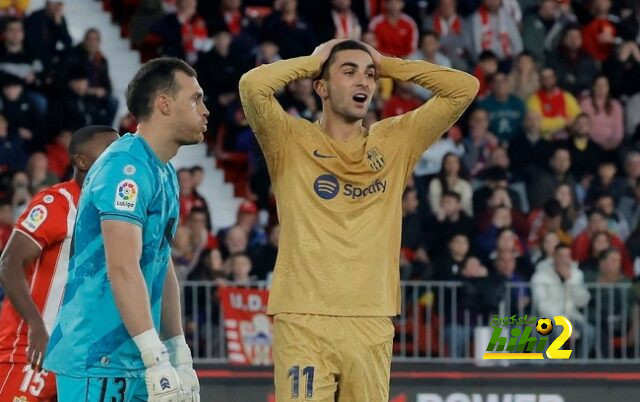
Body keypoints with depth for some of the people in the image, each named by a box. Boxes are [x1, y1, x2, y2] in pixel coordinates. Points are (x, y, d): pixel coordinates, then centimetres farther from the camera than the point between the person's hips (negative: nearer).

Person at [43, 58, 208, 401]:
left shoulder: (164, 175, 16)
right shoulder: (127, 167, -14)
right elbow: (122, 268, -22)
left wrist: (180, 359, 17)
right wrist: (157, 361, -25)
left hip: (136, 365, 10)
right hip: (97, 362, -9)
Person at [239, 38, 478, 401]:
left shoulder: (395, 141, 13)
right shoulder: (292, 142, 4)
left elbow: (465, 88, 9)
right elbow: (253, 85, -12)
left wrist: (386, 65, 10)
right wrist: (312, 62, 3)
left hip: (372, 323, 3)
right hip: (304, 321, -3)